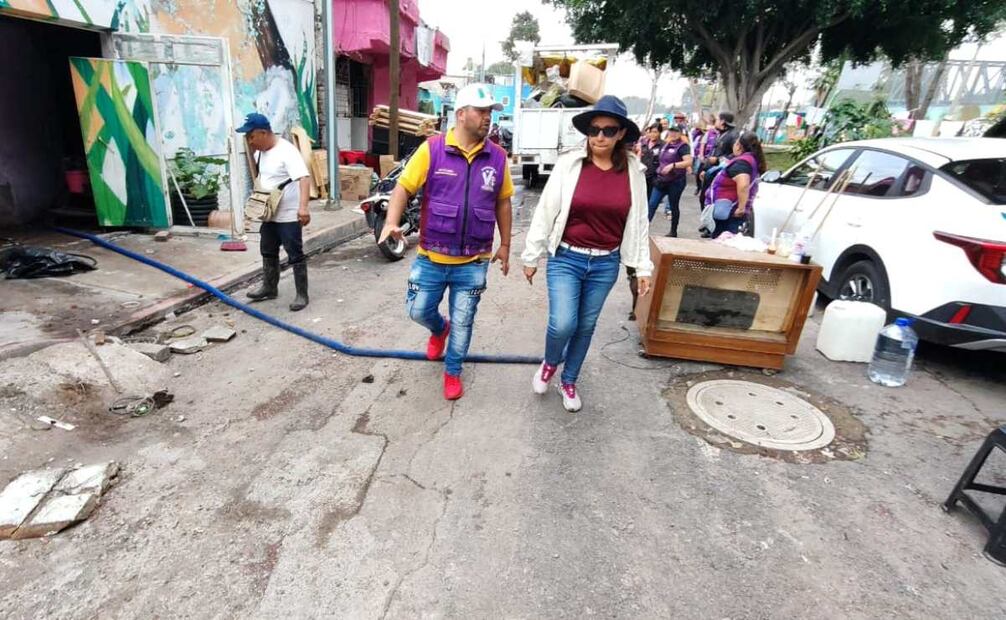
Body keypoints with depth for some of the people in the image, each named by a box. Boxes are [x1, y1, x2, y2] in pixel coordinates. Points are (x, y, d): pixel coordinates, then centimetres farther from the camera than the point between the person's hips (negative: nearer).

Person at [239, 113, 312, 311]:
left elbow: (304, 178, -34)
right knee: (268, 252, 20)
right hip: (269, 214, 10)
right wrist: (248, 149, 16)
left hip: (289, 215, -10)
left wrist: (303, 207, -45)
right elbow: (255, 170, 32)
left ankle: (302, 295, 9)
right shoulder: (261, 151, 9)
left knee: (295, 256, -1)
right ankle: (269, 288, 36)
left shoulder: (286, 151, -21)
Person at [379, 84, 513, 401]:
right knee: (418, 311, 12)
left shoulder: (497, 157, -1)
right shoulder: (432, 149, -7)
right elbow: (404, 186, -4)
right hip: (431, 257, 0)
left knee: (462, 323, 11)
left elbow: (502, 203, 8)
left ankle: (453, 372, 34)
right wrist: (392, 222, -21)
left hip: (473, 262, 1)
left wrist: (505, 245, 10)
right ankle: (439, 330, 48)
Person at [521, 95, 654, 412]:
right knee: (563, 324, -13)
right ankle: (549, 363, 23)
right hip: (566, 259, -2)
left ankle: (568, 381, 36)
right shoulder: (568, 164, -7)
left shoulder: (634, 172, 0)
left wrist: (643, 267, 5)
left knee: (586, 326, 13)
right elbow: (545, 212, -4)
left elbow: (639, 222, 6)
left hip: (606, 264, 3)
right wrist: (531, 257, -1)